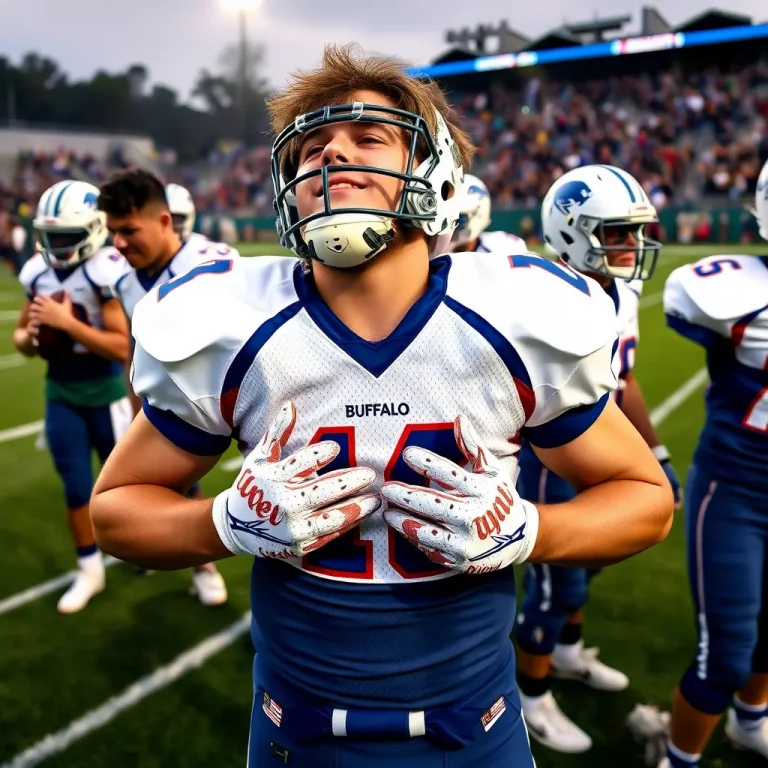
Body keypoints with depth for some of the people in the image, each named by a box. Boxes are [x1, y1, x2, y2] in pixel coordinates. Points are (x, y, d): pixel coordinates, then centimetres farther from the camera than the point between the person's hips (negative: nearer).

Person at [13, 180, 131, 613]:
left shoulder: (107, 271, -19)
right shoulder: (37, 272, -1)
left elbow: (122, 349, -22)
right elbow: (23, 336, 10)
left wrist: (67, 322, -28)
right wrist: (28, 337, -13)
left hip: (105, 393, -4)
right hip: (60, 395, 5)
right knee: (76, 487, 10)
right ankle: (90, 570, 26)